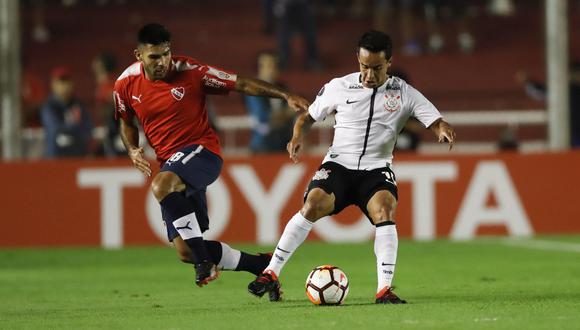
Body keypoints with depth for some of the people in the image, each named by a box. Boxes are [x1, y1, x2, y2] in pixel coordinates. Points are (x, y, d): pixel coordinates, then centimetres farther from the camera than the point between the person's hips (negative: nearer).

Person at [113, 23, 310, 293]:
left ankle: (204, 259, -27)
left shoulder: (190, 72, -12)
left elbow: (241, 84, -7)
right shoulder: (126, 85, 0)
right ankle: (261, 265, 19)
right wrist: (132, 150, -1)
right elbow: (126, 122, 20)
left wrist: (285, 96, -17)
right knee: (185, 252, -1)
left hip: (201, 151, -5)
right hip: (170, 163, 6)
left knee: (162, 185, -39)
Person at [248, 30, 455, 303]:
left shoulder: (404, 93, 0)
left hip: (377, 169, 0)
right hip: (339, 164, 0)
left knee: (384, 209, -30)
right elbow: (307, 117, 13)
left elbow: (435, 122, -6)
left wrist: (443, 130, -30)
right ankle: (271, 274, -18)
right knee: (313, 205, -26)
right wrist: (298, 136, -9)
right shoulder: (338, 88, 2)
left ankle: (384, 289, -29)